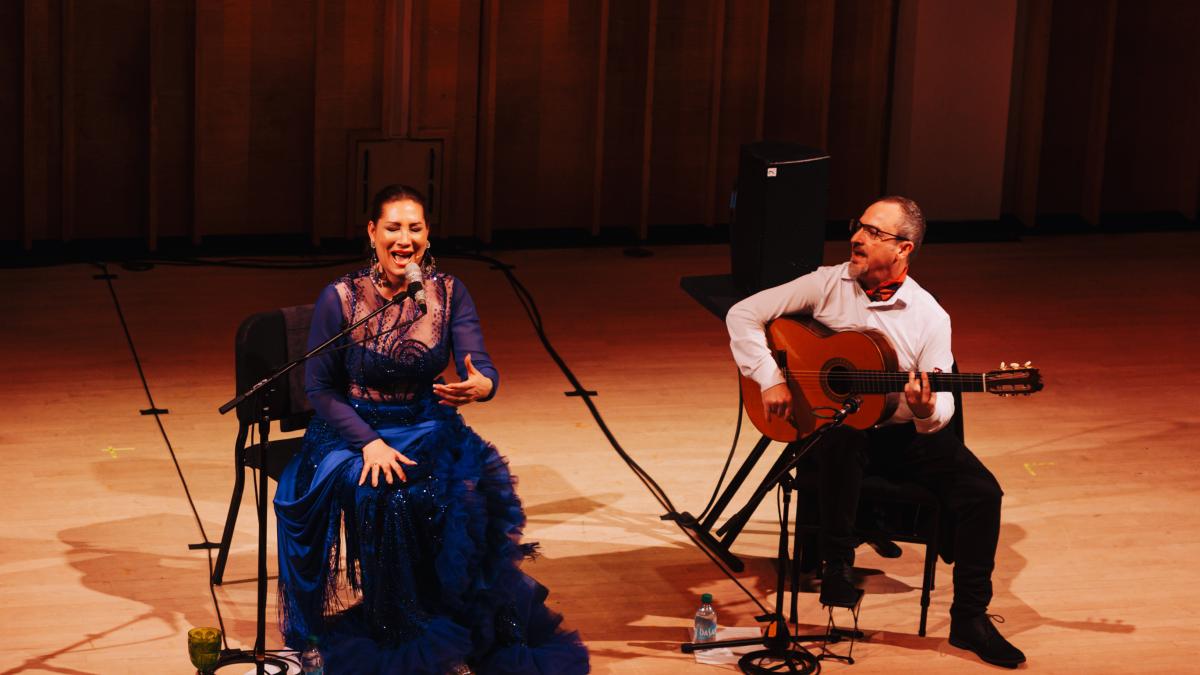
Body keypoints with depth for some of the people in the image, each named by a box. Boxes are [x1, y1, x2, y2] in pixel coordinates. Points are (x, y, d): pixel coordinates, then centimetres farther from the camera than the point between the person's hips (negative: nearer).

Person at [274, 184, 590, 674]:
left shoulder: (448, 293, -1)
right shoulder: (340, 298, -9)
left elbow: (481, 366, -12)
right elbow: (319, 387, -6)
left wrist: (481, 385, -38)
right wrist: (369, 443, -20)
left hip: (428, 430, 2)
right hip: (353, 431, -2)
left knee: (476, 487, -27)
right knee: (382, 496, -33)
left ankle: (469, 630, -9)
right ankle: (400, 636, -13)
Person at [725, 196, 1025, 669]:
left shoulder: (930, 317, -4)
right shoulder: (828, 285, -3)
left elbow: (942, 410, -7)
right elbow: (744, 315, -3)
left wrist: (928, 413, -31)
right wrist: (770, 381, -13)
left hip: (902, 432, 1)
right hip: (829, 423, -1)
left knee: (981, 492, -19)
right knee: (842, 438, -39)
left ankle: (970, 618, -5)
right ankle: (836, 563, -22)